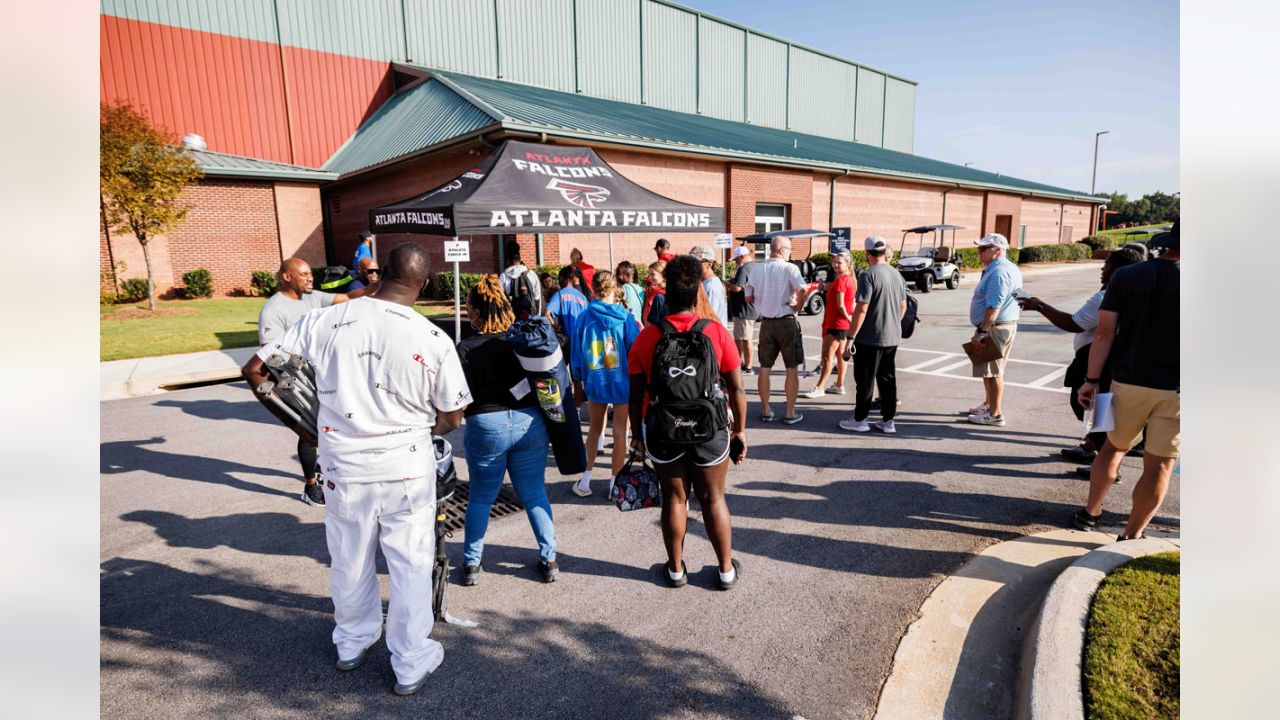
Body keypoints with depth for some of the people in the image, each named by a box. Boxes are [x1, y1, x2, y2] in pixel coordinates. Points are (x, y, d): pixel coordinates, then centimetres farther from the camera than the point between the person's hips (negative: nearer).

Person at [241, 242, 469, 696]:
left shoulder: (323, 322, -9)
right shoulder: (434, 341, -14)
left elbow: (255, 370, -1)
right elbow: (451, 419, -4)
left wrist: (301, 428, 8)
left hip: (344, 468, 3)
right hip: (407, 470, -2)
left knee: (350, 561, 24)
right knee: (410, 567, 15)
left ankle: (352, 644, 48)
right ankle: (411, 666, 30)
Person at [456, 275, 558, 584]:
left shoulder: (467, 349, -12)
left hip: (486, 425, -2)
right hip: (530, 422, 3)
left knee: (480, 497, 15)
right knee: (535, 494, 14)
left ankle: (471, 564, 26)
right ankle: (549, 560, 20)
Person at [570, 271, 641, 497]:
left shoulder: (584, 317, -5)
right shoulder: (625, 317, -10)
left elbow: (577, 351, 1)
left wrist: (580, 376, 17)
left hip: (594, 382, 2)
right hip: (622, 382, -2)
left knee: (594, 429, 19)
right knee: (619, 432, 8)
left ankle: (585, 480, 20)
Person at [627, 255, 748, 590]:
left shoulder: (646, 337, -9)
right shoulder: (717, 333, -10)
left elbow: (636, 395, -4)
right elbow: (736, 389, -6)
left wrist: (637, 434, 9)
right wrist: (740, 430, 6)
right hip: (711, 430, 0)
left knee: (674, 498, 15)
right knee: (713, 498, 15)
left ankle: (676, 569, 30)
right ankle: (726, 569, 28)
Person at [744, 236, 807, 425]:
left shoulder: (757, 270, 3)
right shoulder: (789, 268, -11)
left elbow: (748, 297, 8)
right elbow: (804, 291, -24)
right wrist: (797, 305, -7)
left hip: (766, 323, 4)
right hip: (787, 322, -4)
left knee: (765, 368, 12)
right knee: (792, 369, 6)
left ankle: (765, 411, 18)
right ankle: (790, 413, 9)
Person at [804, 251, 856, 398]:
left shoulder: (840, 279, -16)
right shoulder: (851, 279, 13)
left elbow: (840, 304, -21)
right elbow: (852, 302, 15)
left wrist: (847, 317, -9)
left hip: (836, 324, -10)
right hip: (844, 324, 10)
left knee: (828, 356, -9)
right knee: (840, 354, 14)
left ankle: (819, 388, -8)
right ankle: (839, 385, 22)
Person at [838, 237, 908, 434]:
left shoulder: (869, 275, -16)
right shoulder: (897, 274, 8)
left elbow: (861, 309, -21)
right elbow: (903, 306, 16)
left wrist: (850, 337, -16)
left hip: (869, 338, -7)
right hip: (892, 337, 7)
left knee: (864, 381, 3)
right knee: (888, 379, 13)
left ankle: (860, 420, 12)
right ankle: (888, 421, 18)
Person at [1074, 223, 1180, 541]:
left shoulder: (1125, 276, -3)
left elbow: (1104, 333, -6)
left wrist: (1091, 380, -2)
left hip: (1128, 382, 2)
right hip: (1175, 388, -2)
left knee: (1114, 446, 22)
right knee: (1159, 465, 8)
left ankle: (1090, 512, 29)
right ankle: (1131, 535, 15)